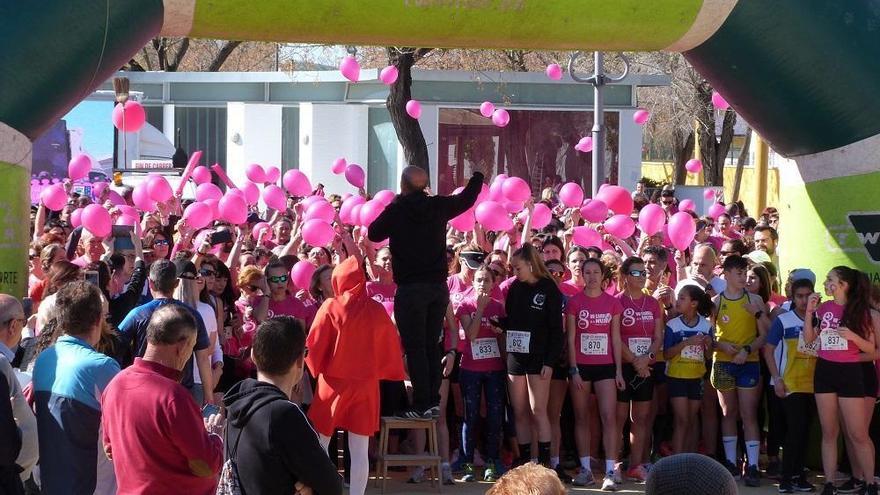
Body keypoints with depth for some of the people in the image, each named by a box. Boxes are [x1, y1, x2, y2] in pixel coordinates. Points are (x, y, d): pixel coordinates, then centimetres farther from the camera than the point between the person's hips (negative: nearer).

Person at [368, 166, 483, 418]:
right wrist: (478, 176, 41)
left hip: (410, 288, -4)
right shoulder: (438, 206, 3)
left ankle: (422, 405, -7)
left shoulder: (396, 210, -8)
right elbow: (466, 199, 22)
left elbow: (374, 234, 6)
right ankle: (433, 402, 9)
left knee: (415, 347, -4)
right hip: (438, 287, 4)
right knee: (431, 346, 11)